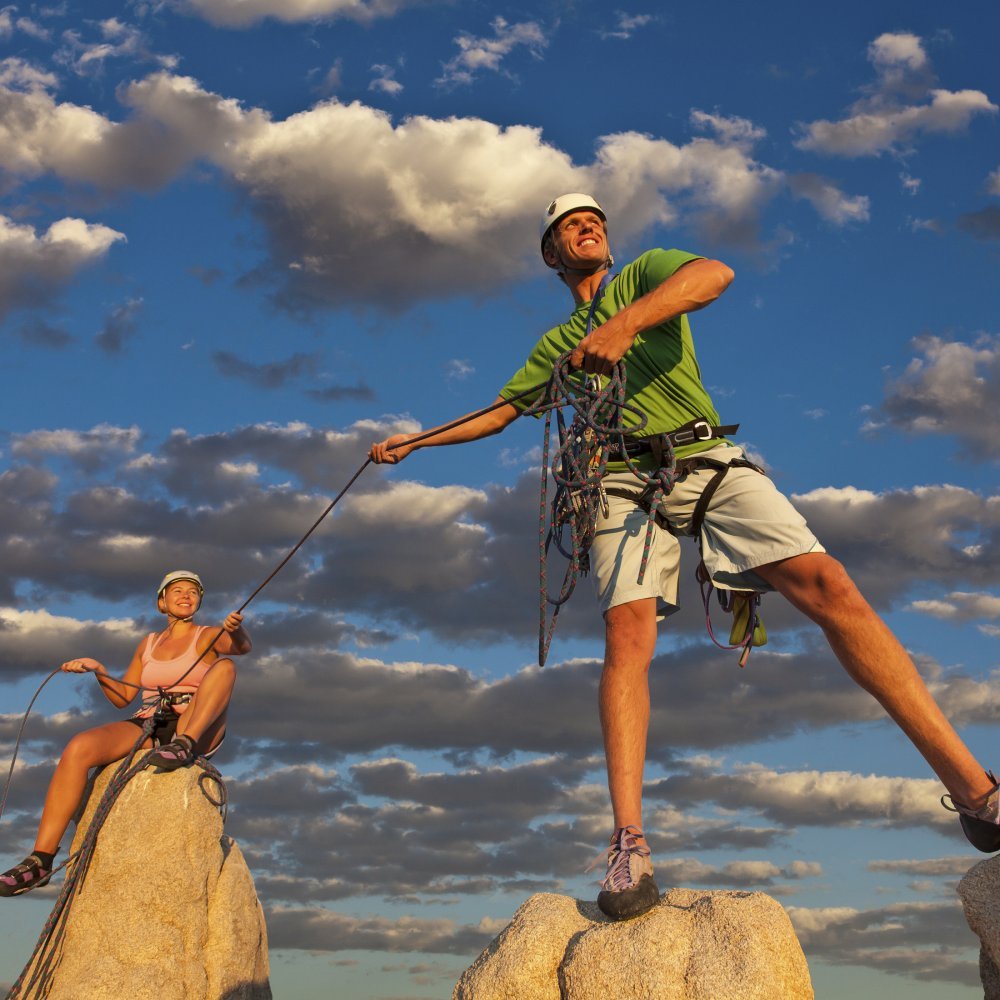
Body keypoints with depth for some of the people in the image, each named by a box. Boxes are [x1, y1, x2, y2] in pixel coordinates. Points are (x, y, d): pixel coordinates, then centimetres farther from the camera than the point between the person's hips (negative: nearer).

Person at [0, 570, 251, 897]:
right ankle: (41, 859, -31)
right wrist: (98, 670, 2)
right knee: (79, 747, -26)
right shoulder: (149, 643, 22)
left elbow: (242, 646, -14)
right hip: (147, 728, 3)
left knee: (225, 666, -27)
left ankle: (183, 747, -43)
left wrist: (236, 628, -38)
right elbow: (122, 698, 21)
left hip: (197, 732, -3)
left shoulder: (208, 636, 9)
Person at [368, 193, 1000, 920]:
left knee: (827, 585, -19)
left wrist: (623, 323, -25)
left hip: (707, 460, -3)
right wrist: (413, 441, 37)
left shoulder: (645, 274, 14)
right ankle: (629, 845, -27)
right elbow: (498, 414, 37)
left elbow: (714, 275, -10)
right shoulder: (556, 344, 28)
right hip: (625, 483, 3)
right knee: (627, 636, -20)